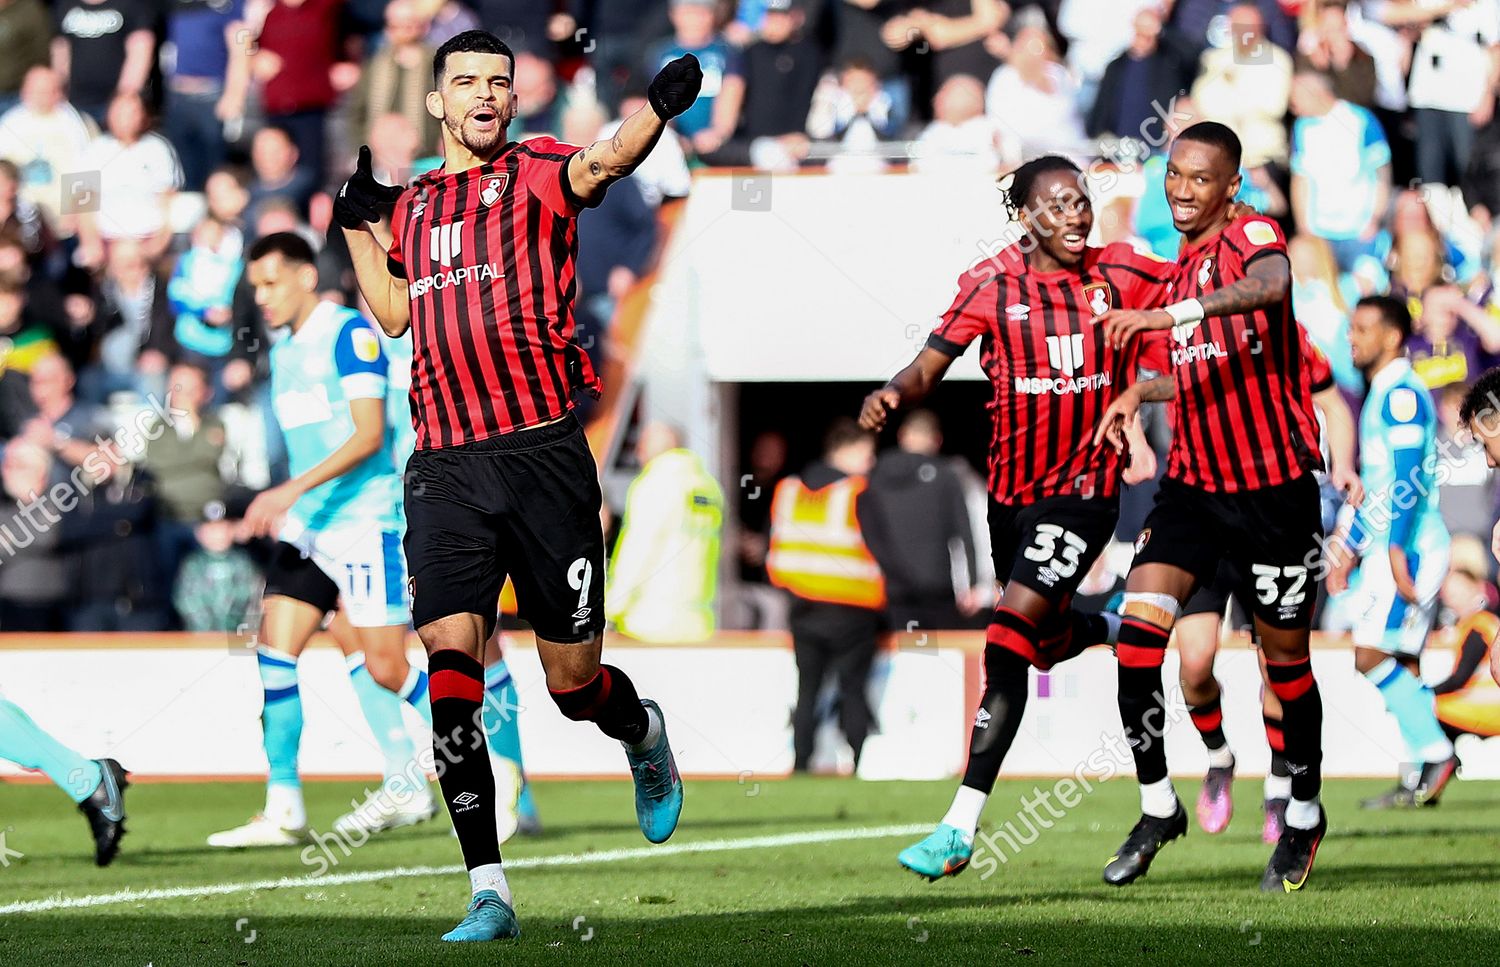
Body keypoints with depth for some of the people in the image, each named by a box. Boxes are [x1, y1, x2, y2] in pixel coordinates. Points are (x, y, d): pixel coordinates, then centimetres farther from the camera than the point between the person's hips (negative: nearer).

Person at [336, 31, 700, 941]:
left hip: (543, 454, -3)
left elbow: (600, 167, -21)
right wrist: (358, 226, 18)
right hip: (445, 466, 3)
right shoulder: (413, 202, 17)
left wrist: (658, 110, -39)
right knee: (450, 664, -13)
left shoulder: (536, 172, 2)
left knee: (575, 684, 4)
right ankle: (489, 892, -11)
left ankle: (646, 739, 42)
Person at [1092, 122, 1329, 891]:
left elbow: (1271, 287, -38)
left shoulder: (1253, 237, -11)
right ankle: (1157, 807, -1)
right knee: (1138, 628, -12)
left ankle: (1305, 815, 26)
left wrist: (1173, 315, -50)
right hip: (1194, 483, 6)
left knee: (1285, 655, 6)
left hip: (1273, 488, -6)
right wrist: (1142, 392, 13)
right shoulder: (1181, 266, 12)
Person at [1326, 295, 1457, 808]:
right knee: (1402, 666, 7)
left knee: (1373, 657, -13)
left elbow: (1408, 477, -20)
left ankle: (1436, 752, -12)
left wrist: (1396, 549, -25)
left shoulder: (1402, 393, -11)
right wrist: (1350, 546, 27)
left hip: (1411, 547, -10)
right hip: (1393, 549, 10)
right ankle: (1427, 776, 5)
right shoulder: (1382, 395, 20)